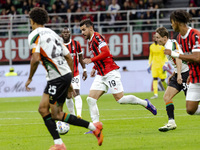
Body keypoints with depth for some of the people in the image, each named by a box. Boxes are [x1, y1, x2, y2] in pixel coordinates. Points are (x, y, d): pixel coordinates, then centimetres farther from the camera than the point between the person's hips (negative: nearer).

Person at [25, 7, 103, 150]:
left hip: (58, 77, -9)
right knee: (43, 109, 11)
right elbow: (69, 58, 20)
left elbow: (35, 59, -19)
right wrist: (69, 82, 23)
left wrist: (30, 78, -5)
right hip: (66, 74, 9)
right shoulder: (52, 33, 21)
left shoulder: (35, 35, -4)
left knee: (56, 114, -5)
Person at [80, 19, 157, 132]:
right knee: (91, 99, -4)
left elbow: (106, 53, -22)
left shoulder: (97, 37, -11)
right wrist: (94, 68, 18)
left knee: (120, 99, -9)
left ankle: (145, 103, 10)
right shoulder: (90, 41, 19)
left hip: (110, 72, -9)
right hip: (101, 75, 9)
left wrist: (91, 60, -19)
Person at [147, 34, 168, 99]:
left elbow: (166, 55, -3)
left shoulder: (162, 45, -3)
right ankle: (155, 94, -12)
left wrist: (166, 64, -12)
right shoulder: (151, 46, 11)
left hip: (161, 64, -4)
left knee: (162, 79, -2)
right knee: (155, 79, -8)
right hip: (154, 65, 4)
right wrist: (149, 65, 17)